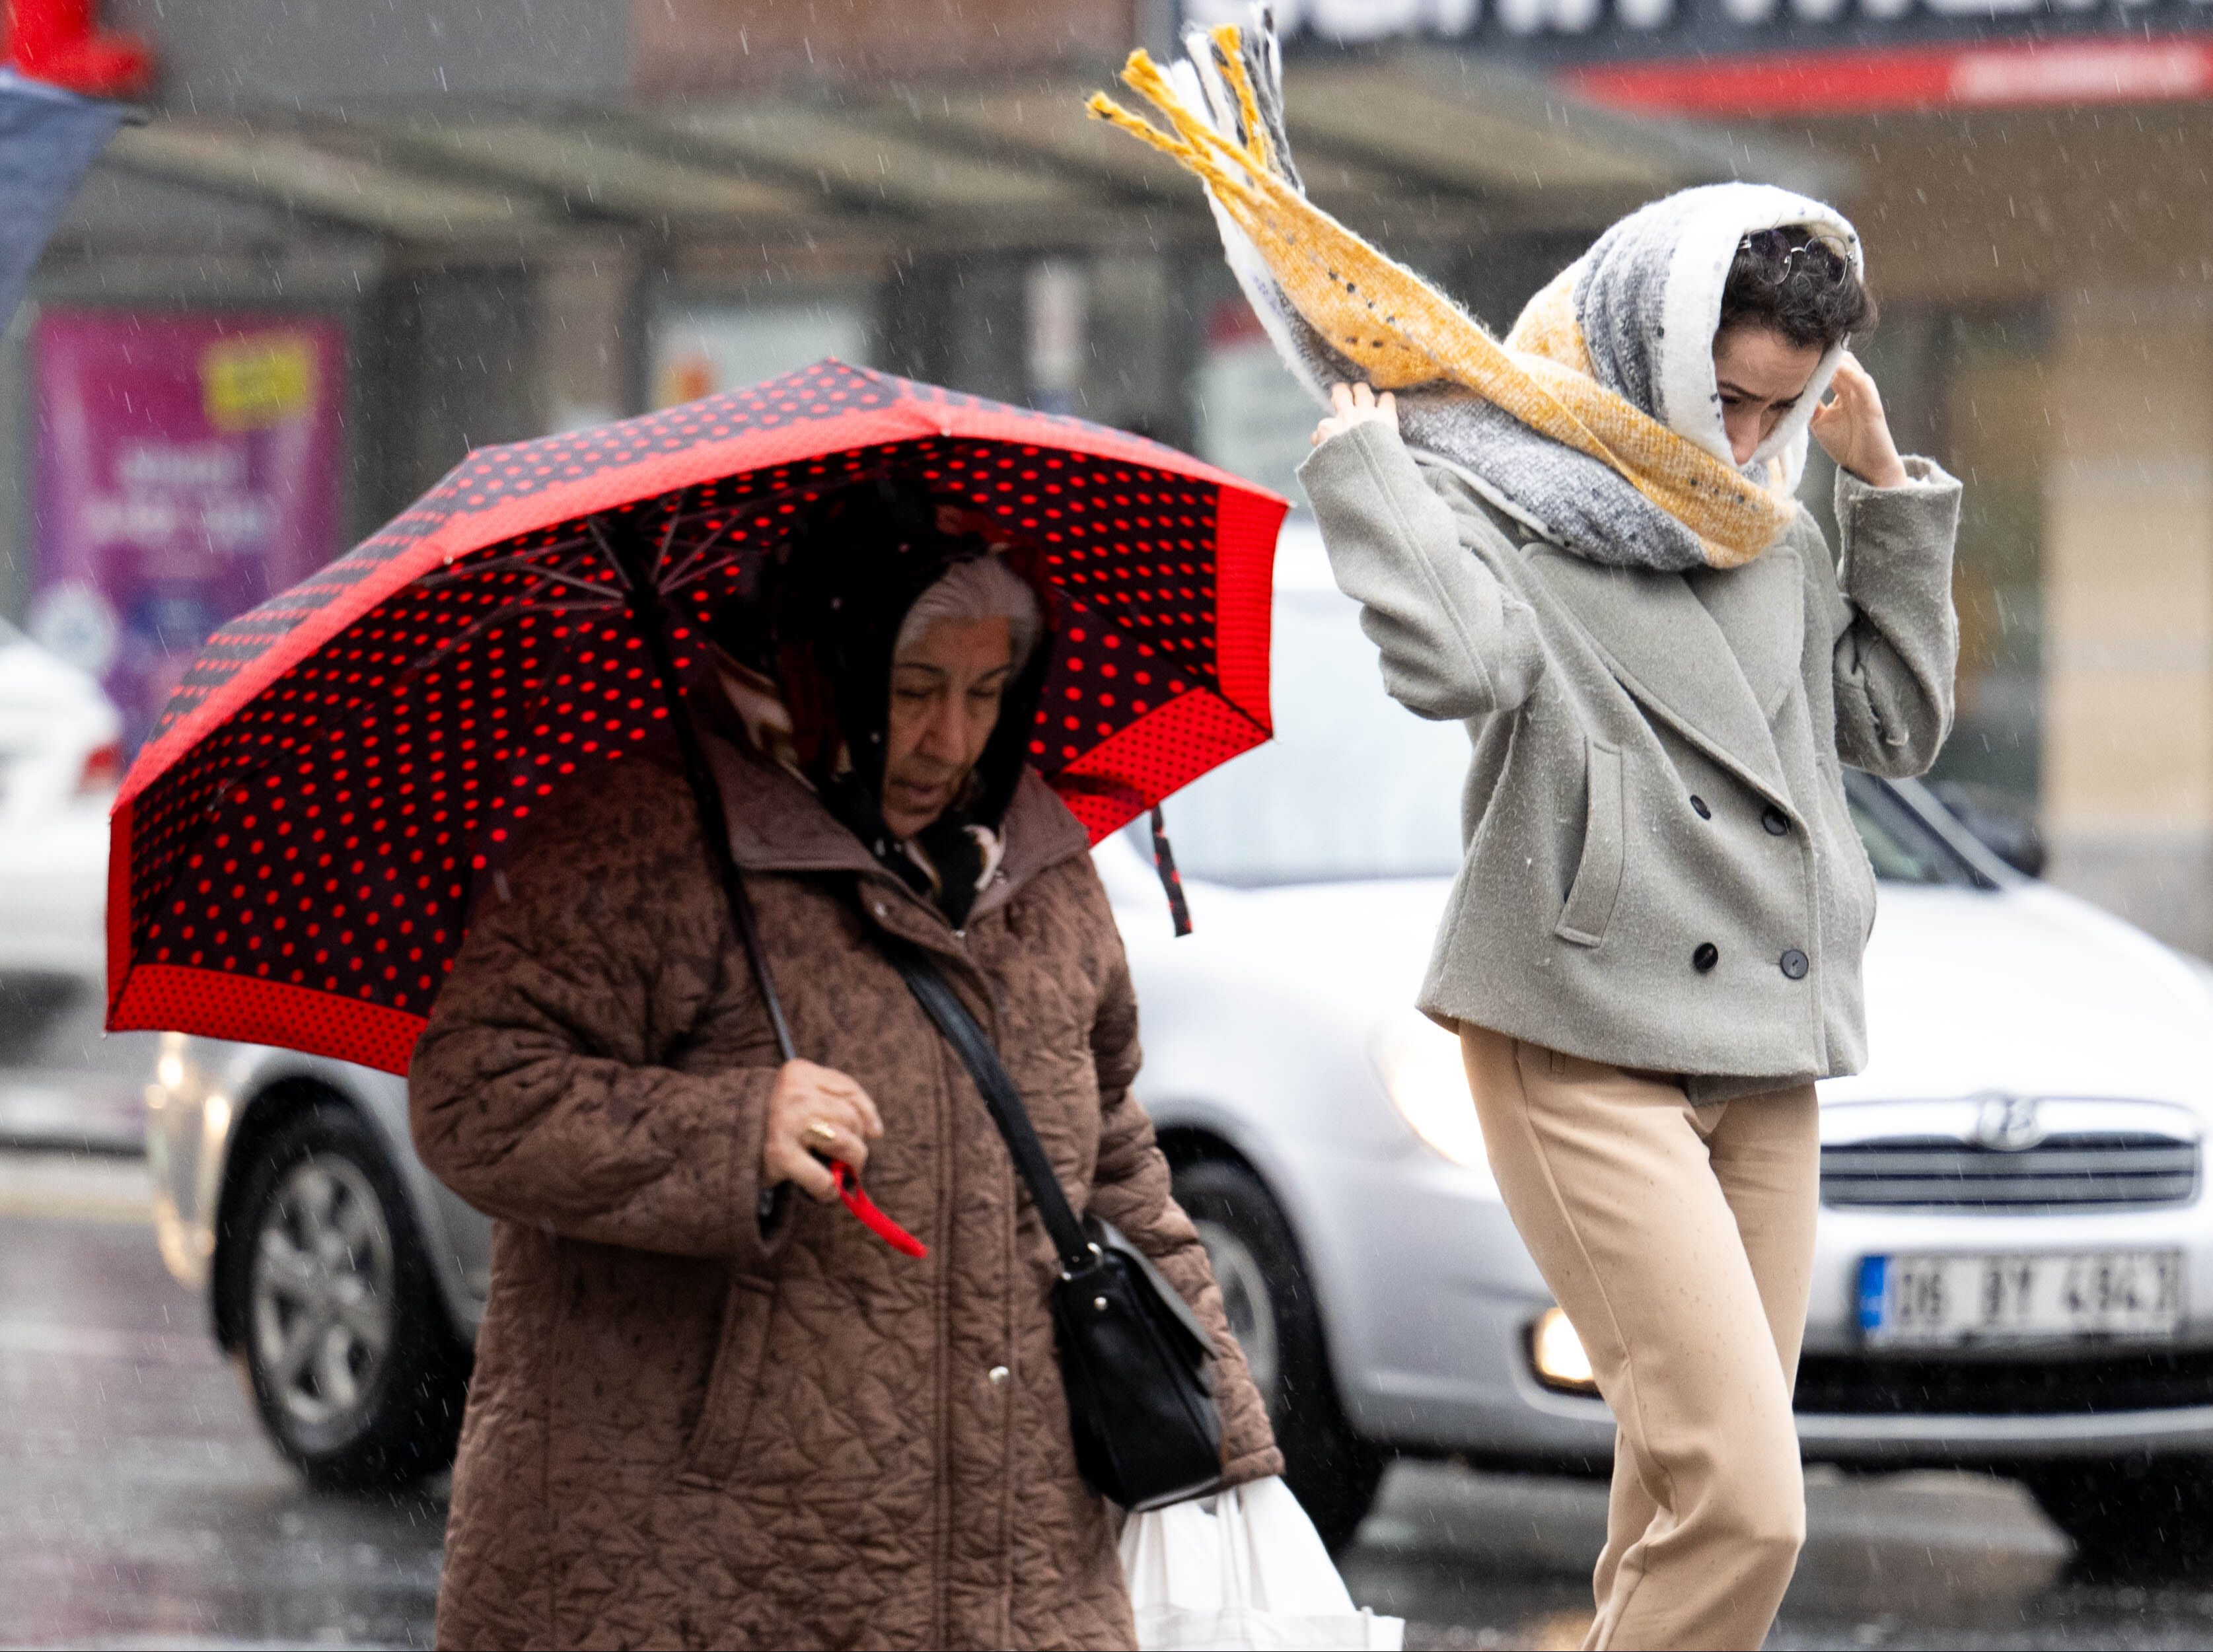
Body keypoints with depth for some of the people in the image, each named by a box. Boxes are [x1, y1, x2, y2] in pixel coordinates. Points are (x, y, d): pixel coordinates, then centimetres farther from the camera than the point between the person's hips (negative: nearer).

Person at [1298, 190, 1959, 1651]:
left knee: (1688, 1501, 8)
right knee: (1740, 1505, -18)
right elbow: (1455, 662, -26)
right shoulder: (1500, 500, -5)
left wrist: (1886, 487, 14)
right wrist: (1361, 453, -16)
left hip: (1766, 1064, 7)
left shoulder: (1776, 533, 16)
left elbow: (1898, 724, 18)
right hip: (1586, 1052, -7)